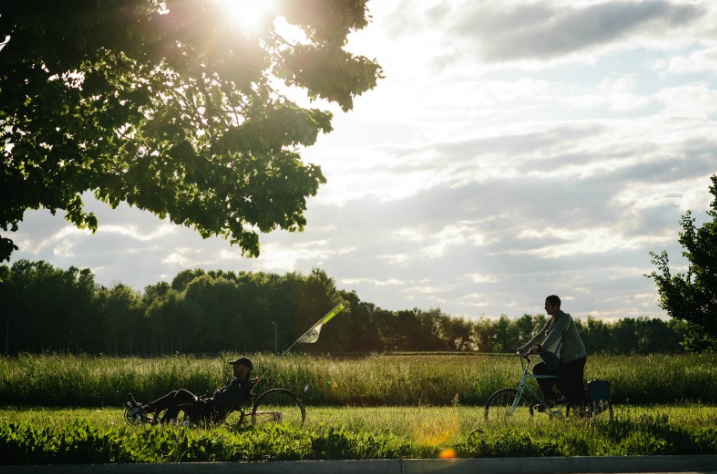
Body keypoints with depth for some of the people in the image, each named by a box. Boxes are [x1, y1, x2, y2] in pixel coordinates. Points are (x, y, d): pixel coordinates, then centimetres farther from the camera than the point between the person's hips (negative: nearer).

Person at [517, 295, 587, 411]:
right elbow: (539, 335, 10)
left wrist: (540, 348, -40)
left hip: (575, 359, -9)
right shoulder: (552, 320, 10)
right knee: (538, 369, -4)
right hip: (563, 359, 9)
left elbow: (554, 335, -30)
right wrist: (524, 348, 3)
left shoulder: (565, 318, -17)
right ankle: (549, 399, -3)